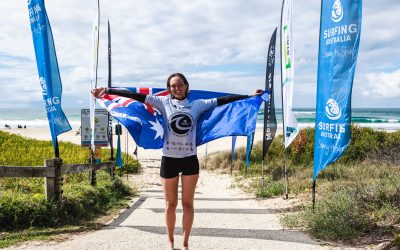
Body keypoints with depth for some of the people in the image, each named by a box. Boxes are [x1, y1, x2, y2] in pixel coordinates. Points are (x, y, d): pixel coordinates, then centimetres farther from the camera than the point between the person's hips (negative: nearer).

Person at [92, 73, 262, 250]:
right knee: (170, 203, 11)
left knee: (188, 203, 8)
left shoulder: (197, 104, 4)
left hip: (190, 159, 1)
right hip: (169, 159, -1)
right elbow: (137, 96, -7)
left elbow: (221, 100, 3)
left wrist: (250, 96, 4)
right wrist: (107, 91, -13)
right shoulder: (163, 102, 0)